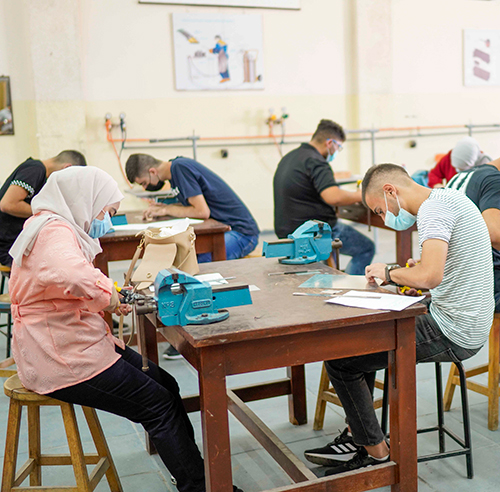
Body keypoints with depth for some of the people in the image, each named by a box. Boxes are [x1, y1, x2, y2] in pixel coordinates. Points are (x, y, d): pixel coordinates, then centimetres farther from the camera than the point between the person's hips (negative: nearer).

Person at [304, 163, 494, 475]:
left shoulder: (433, 208, -19)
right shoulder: (449, 199, 13)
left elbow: (431, 276, -33)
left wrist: (389, 273, -14)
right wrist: (414, 274, 10)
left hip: (452, 334, -11)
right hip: (466, 321, 11)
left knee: (339, 358, -8)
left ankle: (376, 452, 9)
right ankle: (357, 436, 25)